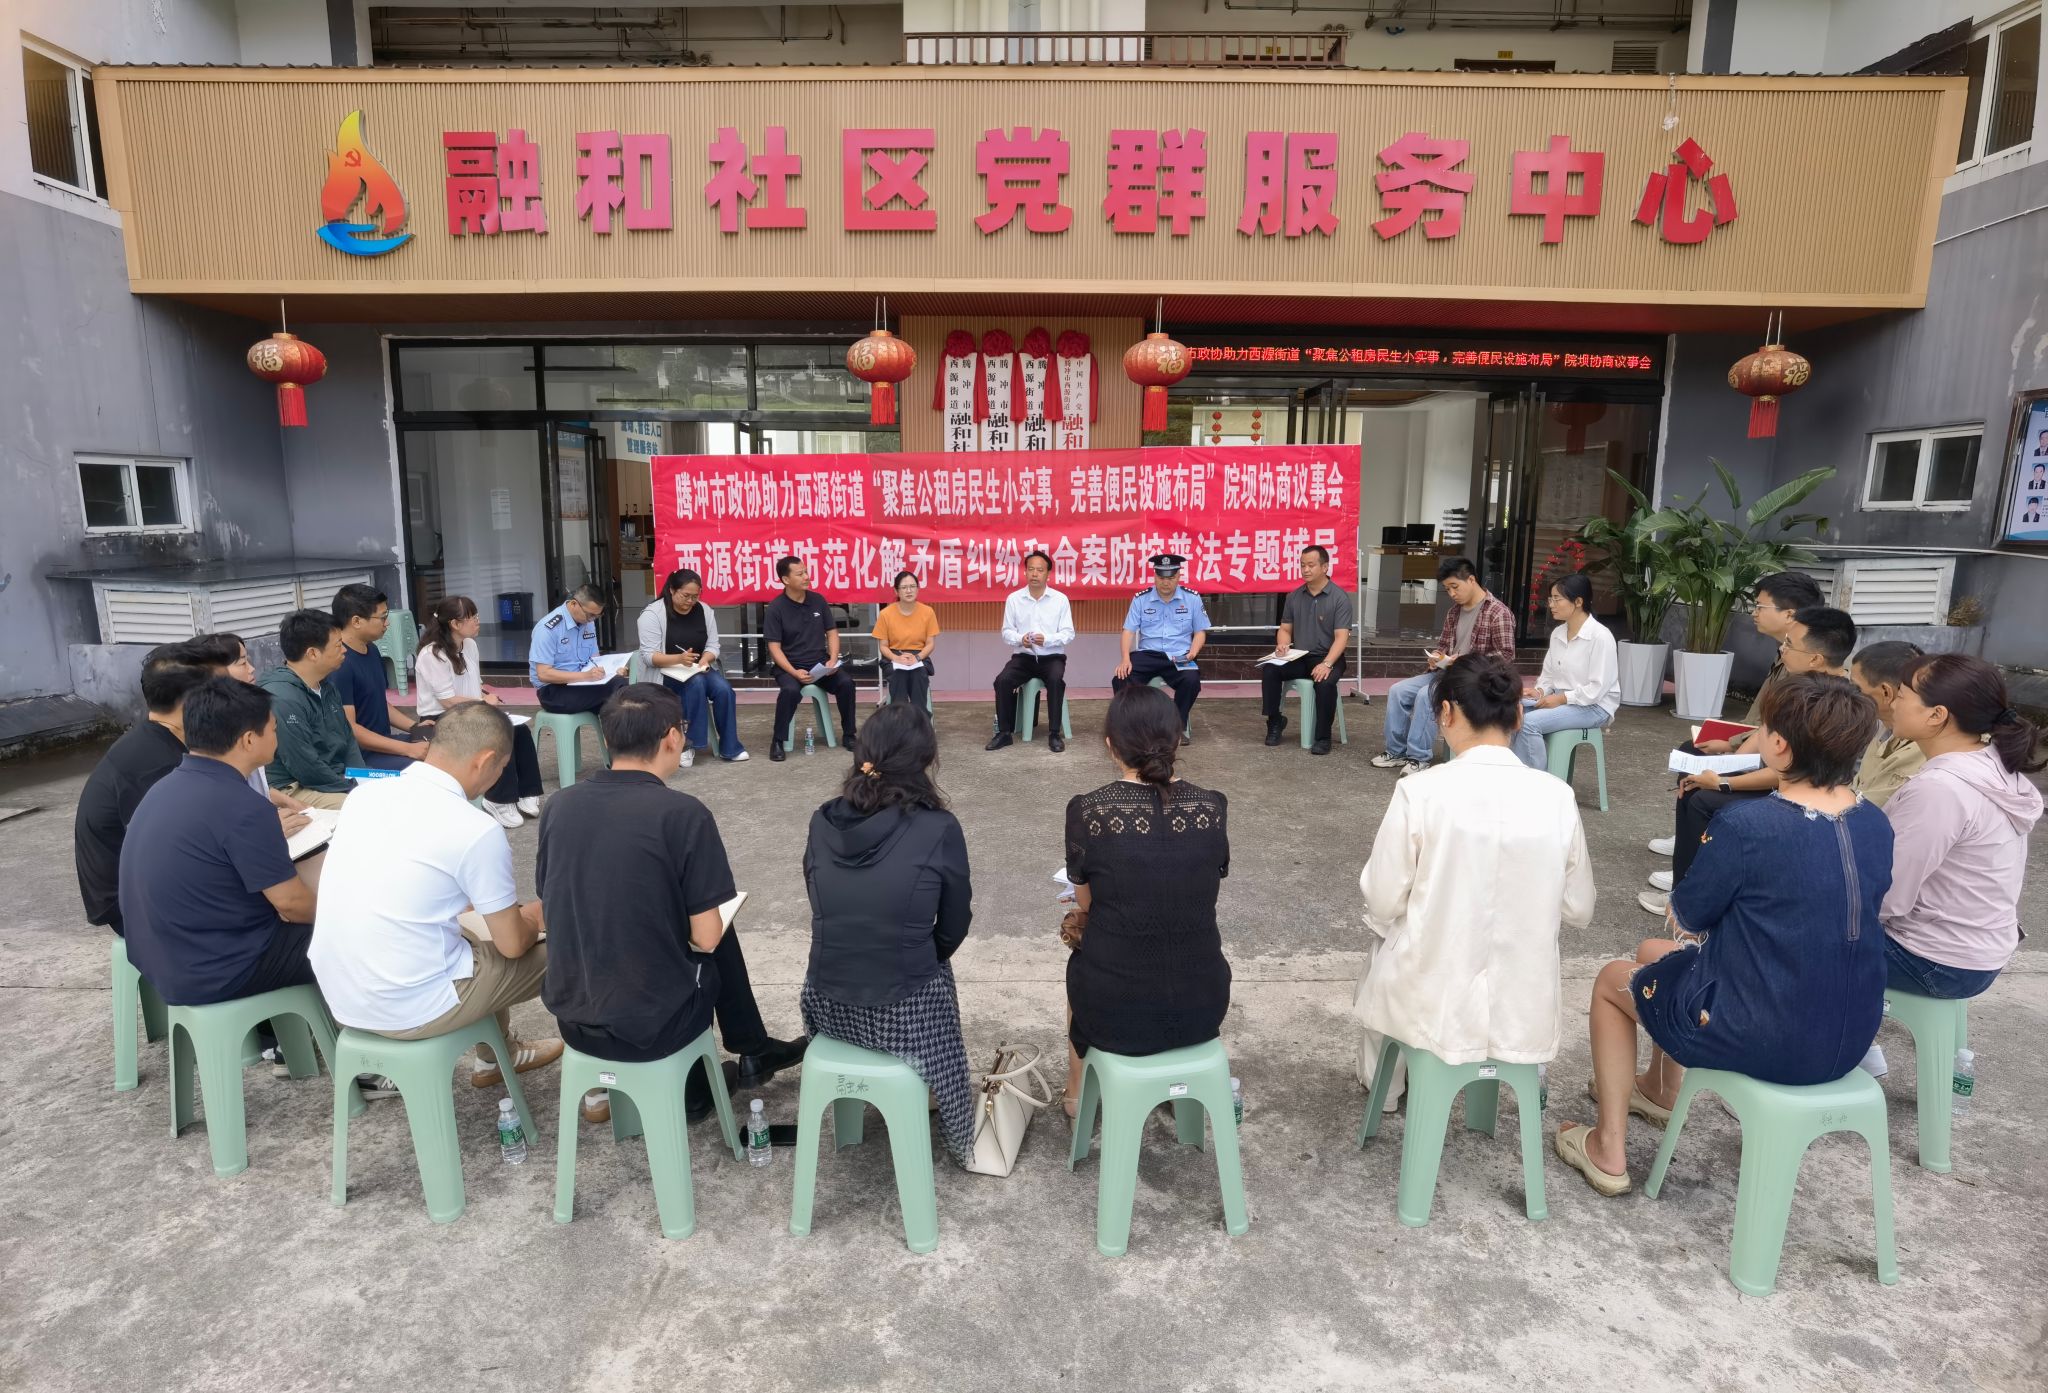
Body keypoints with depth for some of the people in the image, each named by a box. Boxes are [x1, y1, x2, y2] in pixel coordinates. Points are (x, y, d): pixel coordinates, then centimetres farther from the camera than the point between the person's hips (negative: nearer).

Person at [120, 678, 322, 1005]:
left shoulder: (167, 786, 2)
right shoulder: (241, 806, -25)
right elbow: (291, 903, -18)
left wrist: (269, 835, 28)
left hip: (157, 957, 9)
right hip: (211, 973, -9)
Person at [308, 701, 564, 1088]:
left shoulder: (366, 792, 0)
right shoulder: (477, 831, -20)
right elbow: (512, 944, -9)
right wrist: (533, 919, 14)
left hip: (338, 995, 8)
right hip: (407, 1008, -7)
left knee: (476, 925, 29)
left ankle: (496, 1057, 44)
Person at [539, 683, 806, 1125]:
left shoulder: (559, 805, -3)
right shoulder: (684, 814, -18)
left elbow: (553, 906, 10)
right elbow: (706, 938, -15)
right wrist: (710, 924, 8)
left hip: (572, 1016, 5)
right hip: (651, 1024, -5)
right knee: (722, 941, 23)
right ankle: (751, 1054, 39)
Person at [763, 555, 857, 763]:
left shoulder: (818, 600, 4)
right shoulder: (776, 607, -8)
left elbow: (832, 633, 8)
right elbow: (774, 647, -10)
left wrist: (833, 660, -9)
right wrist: (794, 672, -23)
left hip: (820, 663, 3)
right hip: (789, 666, -3)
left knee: (846, 683, -22)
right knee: (790, 690, -35)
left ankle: (848, 735, -4)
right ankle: (778, 741, -17)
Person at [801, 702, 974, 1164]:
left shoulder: (822, 822, -5)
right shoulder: (939, 829, -16)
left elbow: (824, 908, 9)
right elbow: (954, 927, -3)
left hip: (827, 1005, 4)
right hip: (903, 1014, -4)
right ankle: (960, 1139, 44)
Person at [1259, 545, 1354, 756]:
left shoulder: (1339, 597, -8)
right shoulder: (1294, 596, 7)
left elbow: (1341, 637, -16)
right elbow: (1285, 629, 12)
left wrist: (1326, 664, -30)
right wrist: (1282, 645, -12)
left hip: (1327, 658, -4)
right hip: (1299, 657, 4)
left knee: (1325, 682, -35)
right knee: (1269, 670, -23)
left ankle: (1323, 736, -18)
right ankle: (1275, 721, -5)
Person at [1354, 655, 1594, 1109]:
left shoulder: (1420, 791, -19)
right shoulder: (1557, 796, -9)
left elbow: (1383, 903, -11)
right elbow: (1579, 910, 2)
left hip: (1431, 1006, -2)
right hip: (1526, 1011, 3)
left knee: (1380, 929, 31)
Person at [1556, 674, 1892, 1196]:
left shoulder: (1747, 824, -25)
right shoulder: (1876, 826, -3)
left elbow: (1689, 913, -10)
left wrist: (1685, 908, 12)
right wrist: (1706, 914, 11)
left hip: (1767, 1040, -7)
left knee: (1611, 979, 19)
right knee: (1655, 953, 28)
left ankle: (1608, 1151, 25)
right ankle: (1657, 1089, 51)